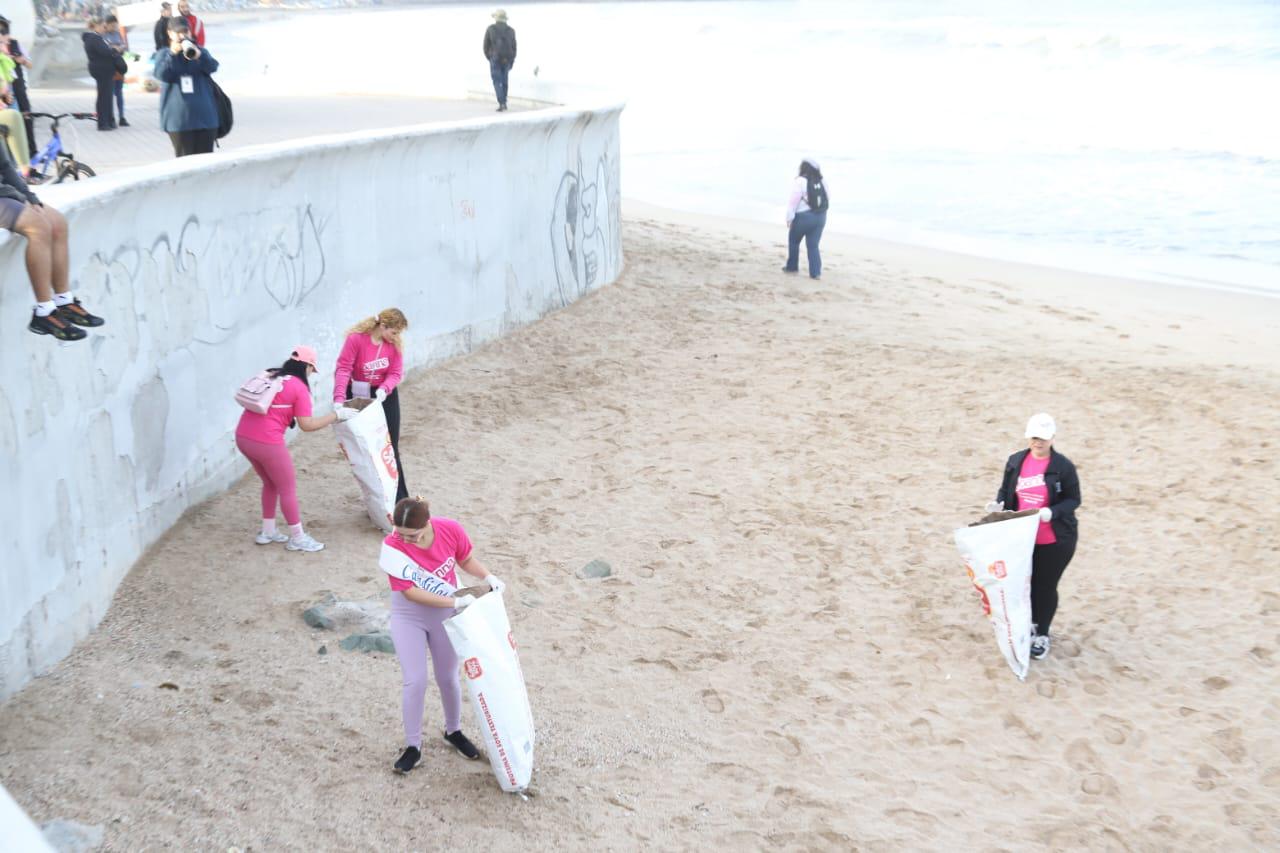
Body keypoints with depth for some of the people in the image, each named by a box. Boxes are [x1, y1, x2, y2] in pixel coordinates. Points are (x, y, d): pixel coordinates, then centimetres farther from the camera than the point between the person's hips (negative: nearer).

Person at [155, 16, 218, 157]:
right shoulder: (165, 54, 8)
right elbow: (162, 75, -11)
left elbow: (212, 67, -12)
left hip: (204, 117, 1)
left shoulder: (200, 52, 10)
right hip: (178, 119, -1)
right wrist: (172, 54, -25)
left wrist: (199, 55, -33)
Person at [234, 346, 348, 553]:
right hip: (267, 442, -7)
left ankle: (268, 531, 33)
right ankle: (297, 538, 18)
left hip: (243, 436, 8)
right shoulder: (299, 387, -5)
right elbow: (307, 425, -8)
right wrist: (335, 416, 1)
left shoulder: (269, 376, 16)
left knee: (270, 483, 26)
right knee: (288, 488, 9)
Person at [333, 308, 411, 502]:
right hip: (358, 395, -2)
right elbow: (343, 369, -23)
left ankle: (399, 498, 10)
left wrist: (384, 390, -29)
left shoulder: (394, 343, -10)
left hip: (385, 395, 2)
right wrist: (339, 398, -32)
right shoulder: (356, 338, -21)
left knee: (390, 448, 5)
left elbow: (396, 373, -9)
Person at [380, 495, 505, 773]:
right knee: (414, 681, -3)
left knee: (447, 677, 15)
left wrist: (488, 577, -20)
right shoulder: (392, 547, -30)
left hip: (445, 614, 2)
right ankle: (413, 746, 14)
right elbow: (410, 592, -26)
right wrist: (456, 601, -28)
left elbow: (466, 560, -3)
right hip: (408, 617, -2)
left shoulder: (451, 530, -24)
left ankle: (453, 731, 38)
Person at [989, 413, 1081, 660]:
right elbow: (1006, 490, 12)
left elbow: (1074, 499, -8)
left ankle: (1042, 635, 26)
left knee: (1046, 586, 7)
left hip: (1055, 540, -4)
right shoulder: (1016, 461, 0)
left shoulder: (1062, 466, -13)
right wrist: (999, 503, -10)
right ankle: (1031, 624, 40)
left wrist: (1052, 512, -26)